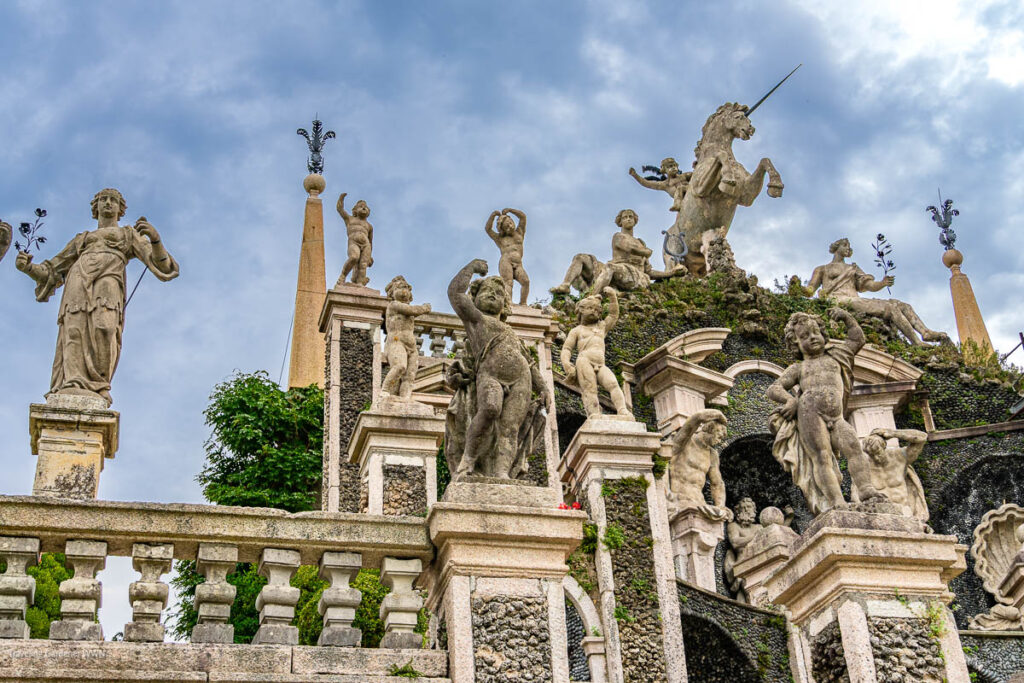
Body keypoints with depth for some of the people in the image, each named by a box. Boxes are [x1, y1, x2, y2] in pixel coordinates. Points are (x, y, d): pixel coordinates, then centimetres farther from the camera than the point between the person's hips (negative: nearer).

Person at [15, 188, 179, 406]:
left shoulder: (130, 234, 30)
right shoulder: (81, 239, 38)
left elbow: (162, 266, 15)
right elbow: (50, 273, 32)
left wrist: (155, 239, -6)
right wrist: (27, 267, 9)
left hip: (107, 281, -2)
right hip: (77, 285, 2)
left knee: (104, 328, -31)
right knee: (75, 331, -25)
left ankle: (96, 390, -37)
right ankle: (72, 390, -43)